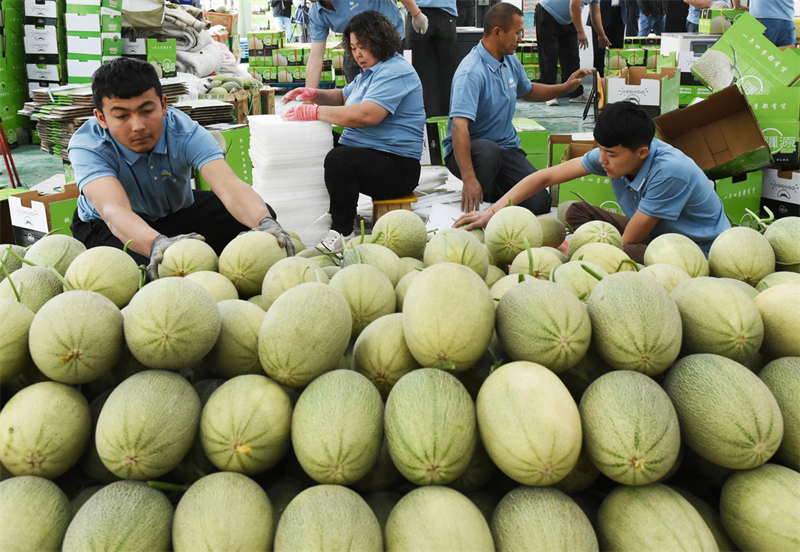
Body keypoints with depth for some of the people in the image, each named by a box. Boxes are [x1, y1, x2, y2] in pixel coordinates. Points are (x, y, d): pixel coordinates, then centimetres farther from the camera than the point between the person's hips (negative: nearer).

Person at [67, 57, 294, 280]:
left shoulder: (185, 132, -26)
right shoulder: (87, 146, -30)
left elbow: (229, 186, -41)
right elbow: (113, 209, -49)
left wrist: (265, 223, -63)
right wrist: (156, 243, -71)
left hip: (177, 212, 3)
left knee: (259, 213, -19)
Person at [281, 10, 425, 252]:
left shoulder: (395, 72, -15)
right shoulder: (370, 72, 21)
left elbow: (366, 115, -28)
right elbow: (344, 97, 29)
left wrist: (314, 112, -22)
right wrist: (314, 95, 7)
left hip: (397, 167, -10)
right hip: (362, 152, 10)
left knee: (338, 160, -33)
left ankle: (342, 232, -21)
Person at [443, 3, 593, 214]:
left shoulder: (511, 61, 6)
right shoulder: (471, 72, -23)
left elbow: (527, 91, 28)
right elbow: (459, 126, -33)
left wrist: (565, 87, 13)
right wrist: (469, 180, -42)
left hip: (506, 147, 7)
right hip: (470, 149, -7)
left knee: (540, 202, -13)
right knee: (487, 149, -42)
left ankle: (494, 191, 17)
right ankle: (474, 203, -13)